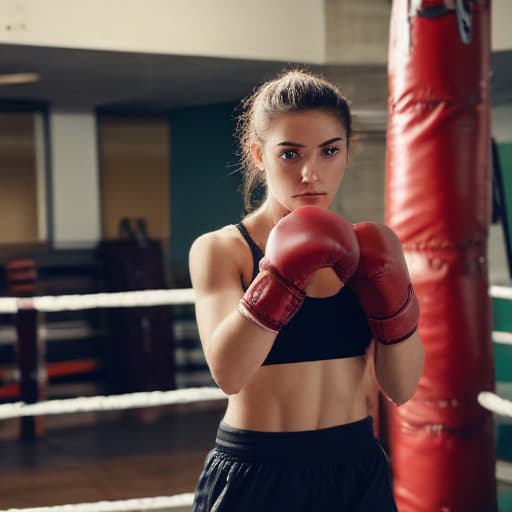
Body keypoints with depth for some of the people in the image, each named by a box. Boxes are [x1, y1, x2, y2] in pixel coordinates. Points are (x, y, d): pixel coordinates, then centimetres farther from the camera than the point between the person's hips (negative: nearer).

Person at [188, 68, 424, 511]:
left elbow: (401, 388, -1)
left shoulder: (371, 246, 2)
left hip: (356, 470, 3)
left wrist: (390, 296, -14)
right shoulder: (220, 250, -7)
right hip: (254, 474, -3)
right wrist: (283, 275, -29)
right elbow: (227, 373, -22)